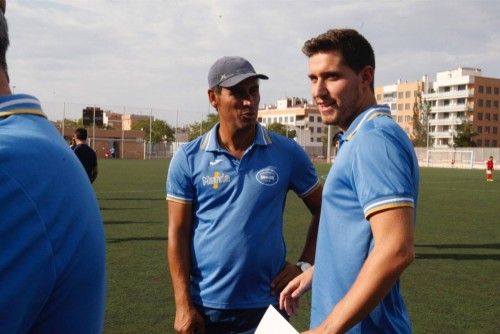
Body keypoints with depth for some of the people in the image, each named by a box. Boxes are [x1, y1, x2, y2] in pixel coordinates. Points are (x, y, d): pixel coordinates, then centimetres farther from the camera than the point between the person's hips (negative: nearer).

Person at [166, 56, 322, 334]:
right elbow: (178, 233, -4)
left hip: (267, 305, 0)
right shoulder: (188, 158, -4)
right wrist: (183, 304, -7)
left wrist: (305, 264, 0)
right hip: (205, 306, 0)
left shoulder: (288, 153, -3)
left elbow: (323, 210, 8)